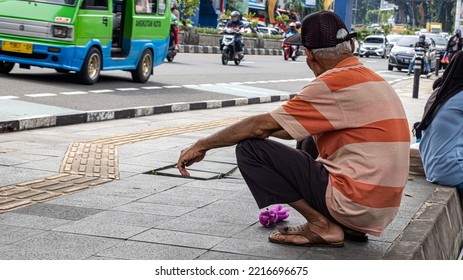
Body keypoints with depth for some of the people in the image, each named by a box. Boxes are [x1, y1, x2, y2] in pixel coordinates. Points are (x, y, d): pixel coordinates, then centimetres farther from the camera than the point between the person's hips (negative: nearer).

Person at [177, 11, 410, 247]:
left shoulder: (334, 85, -14)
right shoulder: (374, 81, 14)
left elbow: (262, 126, -11)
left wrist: (202, 146, 0)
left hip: (355, 204, -9)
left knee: (250, 148, -7)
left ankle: (321, 226, -6)